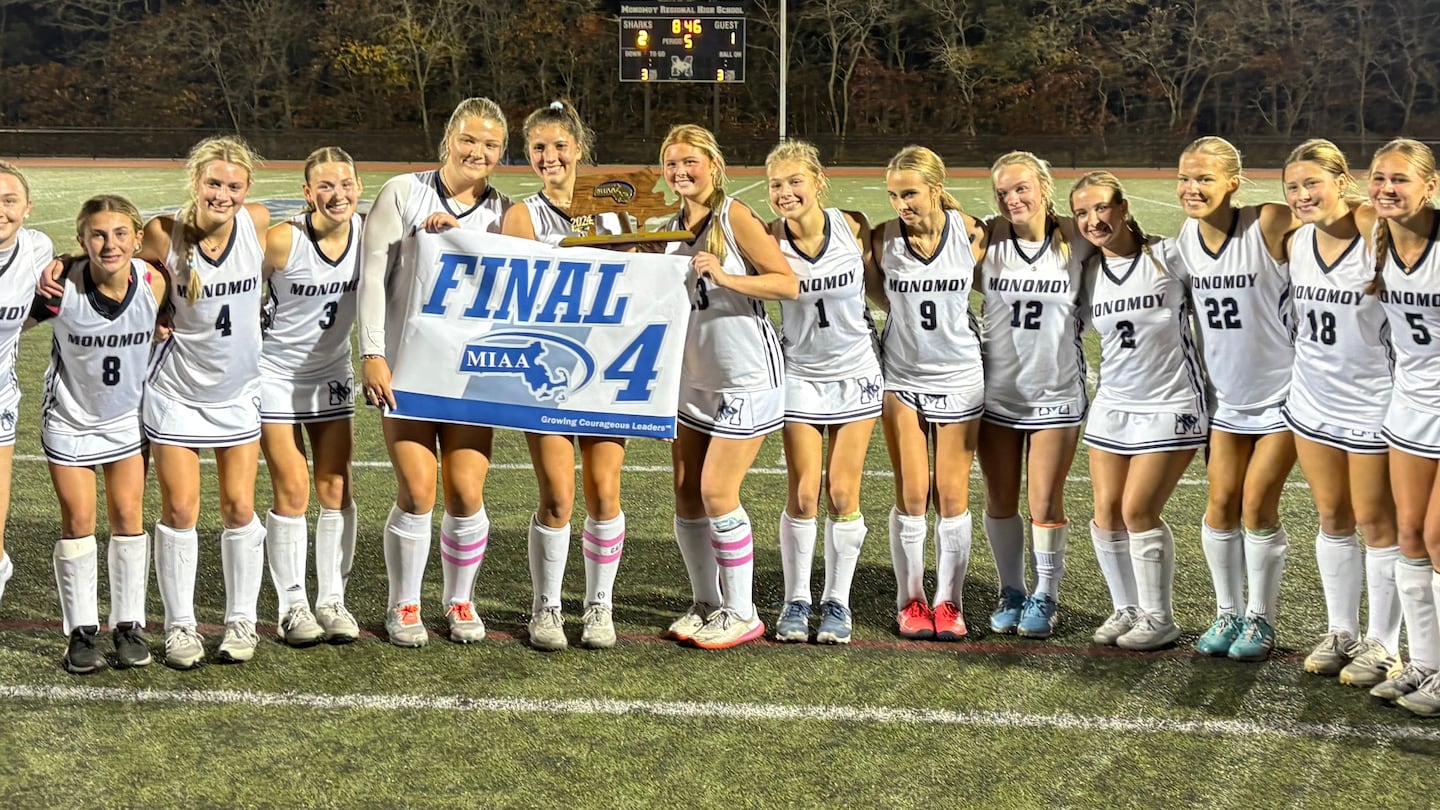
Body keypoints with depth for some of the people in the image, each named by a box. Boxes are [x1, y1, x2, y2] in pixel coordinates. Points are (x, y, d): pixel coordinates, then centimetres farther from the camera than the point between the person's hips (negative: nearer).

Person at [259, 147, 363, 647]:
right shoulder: (283, 241, -23)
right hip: (276, 373, -4)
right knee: (292, 492, -3)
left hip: (331, 372, 4)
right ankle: (292, 606, 9)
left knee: (335, 490, 3)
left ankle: (332, 600, 14)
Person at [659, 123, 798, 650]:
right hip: (694, 379, 7)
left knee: (717, 491, -9)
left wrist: (725, 277, -28)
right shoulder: (673, 229, 9)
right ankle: (706, 605, 21)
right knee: (686, 493, 6)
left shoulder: (735, 217, -13)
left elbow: (789, 283, -17)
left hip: (747, 378, -7)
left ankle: (741, 614, 4)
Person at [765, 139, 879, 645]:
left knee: (842, 492, 2)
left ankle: (838, 603, 15)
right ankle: (796, 602, 13)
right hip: (800, 375, -1)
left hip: (855, 372, 1)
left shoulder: (853, 227, -9)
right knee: (803, 493, -3)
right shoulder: (770, 242, -12)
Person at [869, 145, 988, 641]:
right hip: (902, 375, 0)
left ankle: (949, 602, 16)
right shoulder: (882, 240, -8)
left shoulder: (972, 235, -10)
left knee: (952, 497, 4)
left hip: (959, 376, 0)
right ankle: (911, 601, 14)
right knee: (911, 495, 0)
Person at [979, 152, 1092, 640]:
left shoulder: (1076, 243, -4)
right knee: (1000, 502, 10)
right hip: (996, 392, 2)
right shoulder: (988, 245, -3)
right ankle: (1011, 592, 26)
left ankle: (1045, 597, 19)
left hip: (1056, 393, -1)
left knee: (1045, 503, 2)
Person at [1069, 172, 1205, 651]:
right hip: (1112, 406, 5)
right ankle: (1126, 609, 21)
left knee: (1138, 511, -8)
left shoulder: (1168, 257, -9)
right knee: (1107, 511, 3)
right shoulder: (1087, 273, 6)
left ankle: (1159, 619, 7)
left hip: (1169, 407, -5)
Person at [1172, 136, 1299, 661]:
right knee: (1221, 504, 6)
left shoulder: (1268, 226, -20)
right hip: (1226, 396, 5)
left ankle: (1261, 620, 15)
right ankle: (1227, 614, 23)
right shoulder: (1183, 240, -3)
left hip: (1282, 394, -5)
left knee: (1257, 507, -2)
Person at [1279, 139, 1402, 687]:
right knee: (1332, 519, 15)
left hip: (1371, 405, -5)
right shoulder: (1296, 243, 0)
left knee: (1375, 522, 6)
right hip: (1312, 402, 6)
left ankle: (1382, 643, 19)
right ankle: (1341, 632, 28)